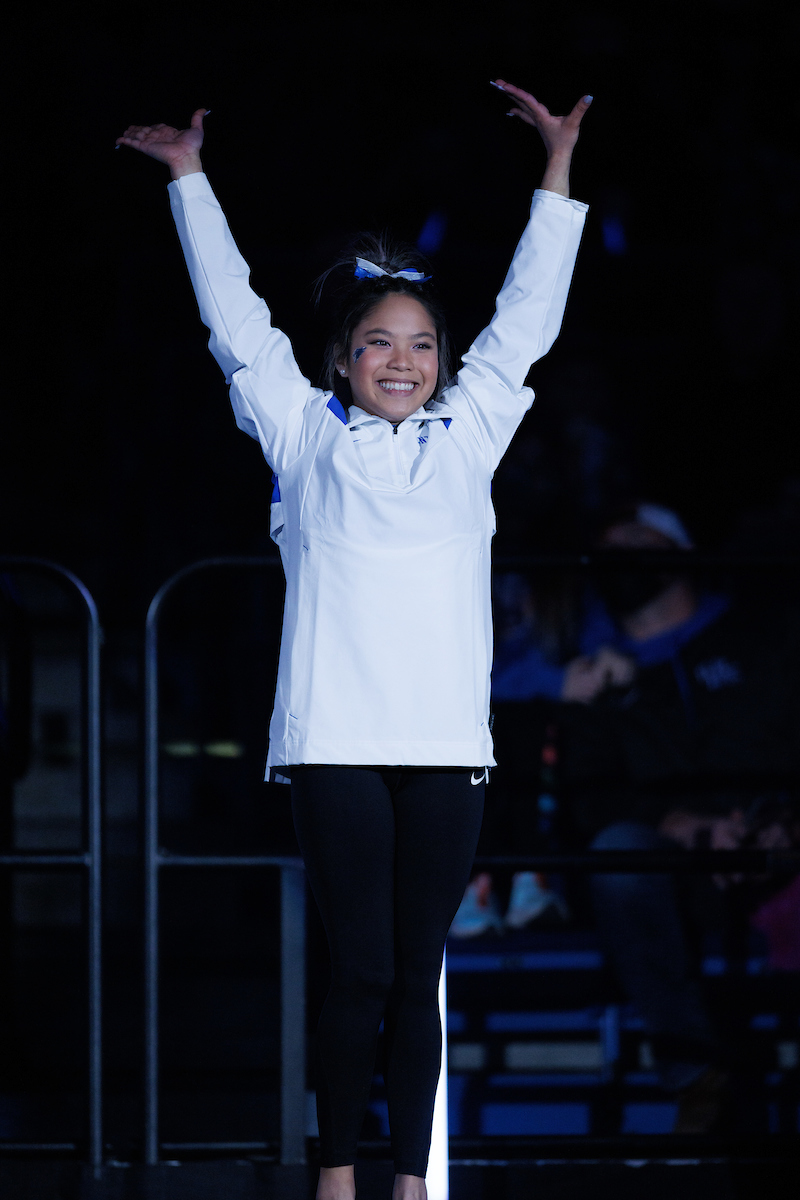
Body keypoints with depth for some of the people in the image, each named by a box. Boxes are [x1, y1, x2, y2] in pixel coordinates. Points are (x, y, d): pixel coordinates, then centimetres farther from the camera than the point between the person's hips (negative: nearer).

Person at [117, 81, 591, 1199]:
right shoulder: (309, 436, 10)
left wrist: (558, 171, 23)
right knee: (360, 972, -4)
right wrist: (190, 179, 17)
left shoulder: (466, 435, 16)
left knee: (418, 977, 4)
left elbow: (525, 319, 22)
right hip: (338, 741, -2)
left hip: (446, 747, 2)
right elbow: (235, 319, 13)